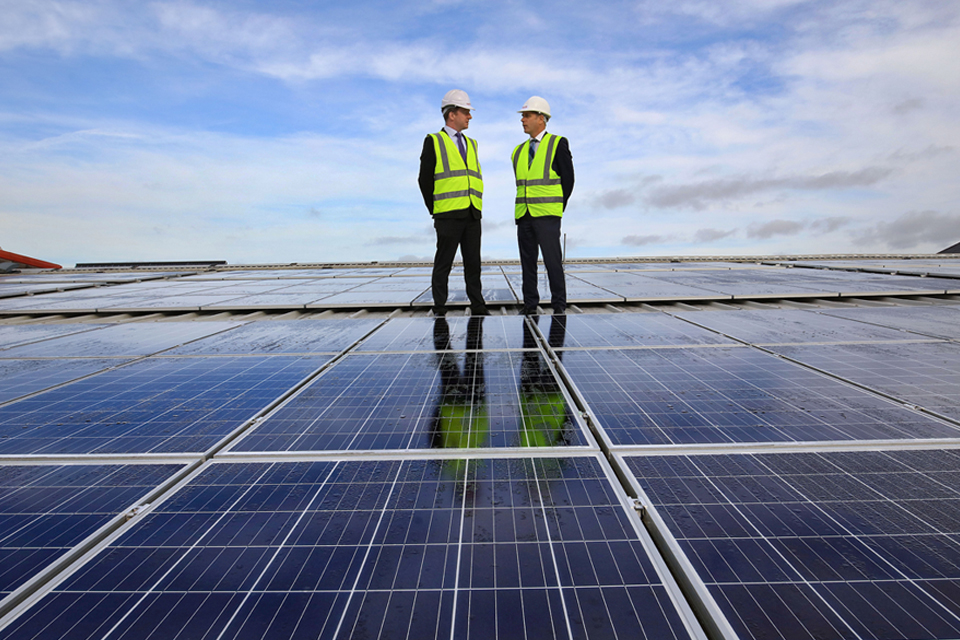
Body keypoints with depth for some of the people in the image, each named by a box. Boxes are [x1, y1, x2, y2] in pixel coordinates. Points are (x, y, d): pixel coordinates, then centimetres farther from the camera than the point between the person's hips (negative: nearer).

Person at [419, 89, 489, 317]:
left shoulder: (471, 144, 19)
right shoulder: (433, 141, 2)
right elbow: (425, 180, 0)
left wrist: (477, 205, 10)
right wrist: (434, 210, -1)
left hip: (473, 215, 5)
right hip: (448, 216, -5)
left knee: (473, 263, 7)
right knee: (443, 263, 0)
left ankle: (478, 306, 13)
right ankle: (439, 309, 8)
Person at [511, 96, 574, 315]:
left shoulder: (558, 144, 1)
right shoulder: (519, 151, 16)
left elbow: (568, 179, 1)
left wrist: (558, 206, 0)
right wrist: (525, 206, 9)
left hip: (547, 215, -5)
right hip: (523, 214, 5)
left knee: (553, 261, -6)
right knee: (527, 262, 6)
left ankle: (559, 305, 4)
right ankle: (530, 305, 13)